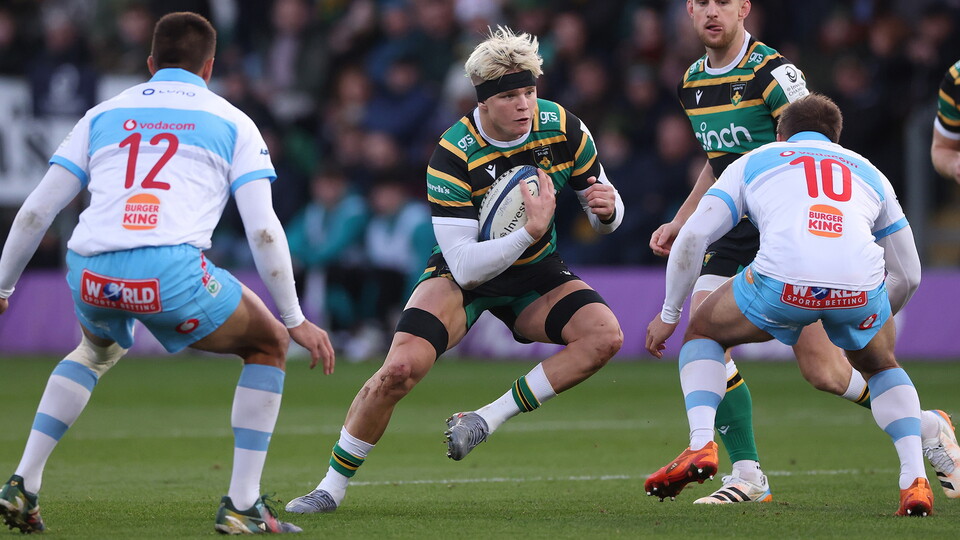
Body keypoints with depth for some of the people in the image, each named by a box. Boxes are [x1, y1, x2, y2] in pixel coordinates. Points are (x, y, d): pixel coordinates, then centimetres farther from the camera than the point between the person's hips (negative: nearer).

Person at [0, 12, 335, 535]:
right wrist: (296, 321, 16)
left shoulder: (102, 115, 25)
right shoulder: (232, 123, 17)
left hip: (89, 275, 4)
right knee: (267, 346, 23)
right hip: (173, 272, -4)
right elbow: (263, 229, 8)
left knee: (97, 349, 39)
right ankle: (242, 505, 12)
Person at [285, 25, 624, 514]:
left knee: (605, 334, -25)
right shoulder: (452, 156, -26)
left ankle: (487, 419, -17)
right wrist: (530, 231, -40)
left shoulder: (562, 128, -14)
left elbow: (603, 214, 1)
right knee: (401, 367, -26)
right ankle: (332, 487, -7)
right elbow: (465, 266, -29)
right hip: (462, 274, -4)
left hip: (535, 272, 4)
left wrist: (607, 209, -24)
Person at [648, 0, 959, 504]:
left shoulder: (772, 73, -14)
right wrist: (678, 223, 22)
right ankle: (747, 476, -6)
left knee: (820, 368, -7)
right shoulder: (692, 81, 10)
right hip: (733, 230, 6)